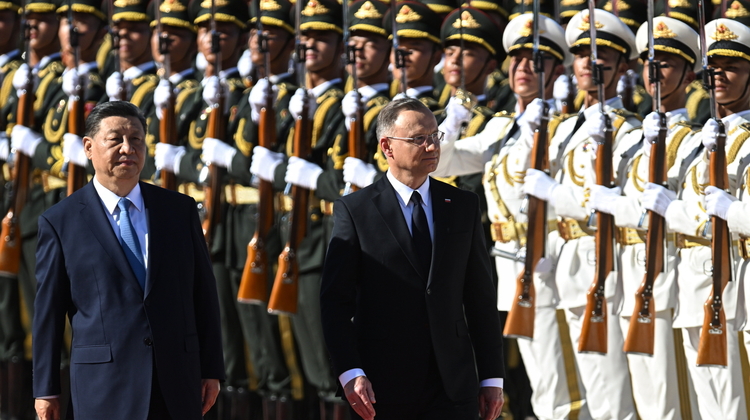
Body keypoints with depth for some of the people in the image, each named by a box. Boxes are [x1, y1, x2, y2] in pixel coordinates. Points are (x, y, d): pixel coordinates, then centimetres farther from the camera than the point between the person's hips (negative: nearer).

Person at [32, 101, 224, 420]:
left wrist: (212, 369, 6)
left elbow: (203, 293, 10)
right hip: (105, 388, -3)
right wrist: (46, 390, 2)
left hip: (178, 382, 3)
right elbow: (47, 311, 2)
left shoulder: (180, 210, 9)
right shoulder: (60, 222, 1)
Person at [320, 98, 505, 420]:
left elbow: (481, 297, 10)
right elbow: (335, 300, -4)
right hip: (381, 387, -2)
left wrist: (492, 377, 5)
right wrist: (350, 373, -15)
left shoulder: (463, 206, 10)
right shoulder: (354, 210, 0)